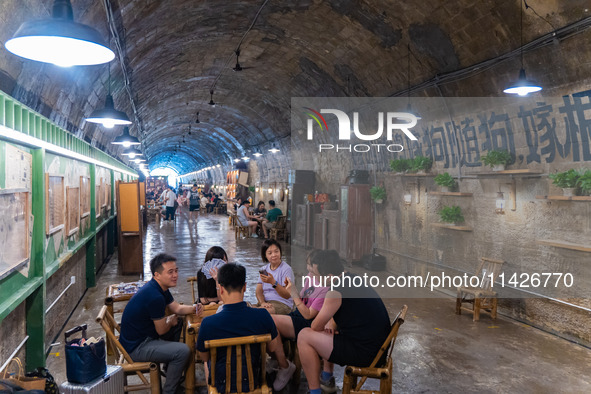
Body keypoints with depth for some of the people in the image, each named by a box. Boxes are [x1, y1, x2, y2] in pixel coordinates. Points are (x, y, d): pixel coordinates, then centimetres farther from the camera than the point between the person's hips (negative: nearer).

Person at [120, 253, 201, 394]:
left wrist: (193, 308, -7)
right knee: (183, 351, -20)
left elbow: (177, 308, 13)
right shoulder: (155, 297, -28)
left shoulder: (160, 288, 3)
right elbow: (162, 330, -18)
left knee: (179, 322, 22)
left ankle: (172, 369, 34)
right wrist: (171, 320, 3)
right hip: (135, 348, -11)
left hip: (143, 336, 11)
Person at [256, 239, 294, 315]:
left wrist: (273, 282, -27)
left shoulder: (286, 269, -5)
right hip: (265, 302, 5)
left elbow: (287, 295, -13)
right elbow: (258, 291, 6)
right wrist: (262, 302, -16)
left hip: (282, 304, -5)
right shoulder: (263, 270, 15)